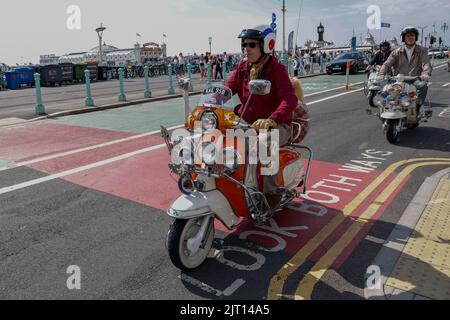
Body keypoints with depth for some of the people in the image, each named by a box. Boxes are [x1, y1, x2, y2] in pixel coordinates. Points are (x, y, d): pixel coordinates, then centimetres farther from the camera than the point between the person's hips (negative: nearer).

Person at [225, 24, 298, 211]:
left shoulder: (276, 69, -12)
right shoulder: (243, 67, 8)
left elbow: (290, 99, -26)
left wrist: (271, 120, -44)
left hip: (276, 126, -6)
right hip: (247, 122, 6)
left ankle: (271, 192, -21)